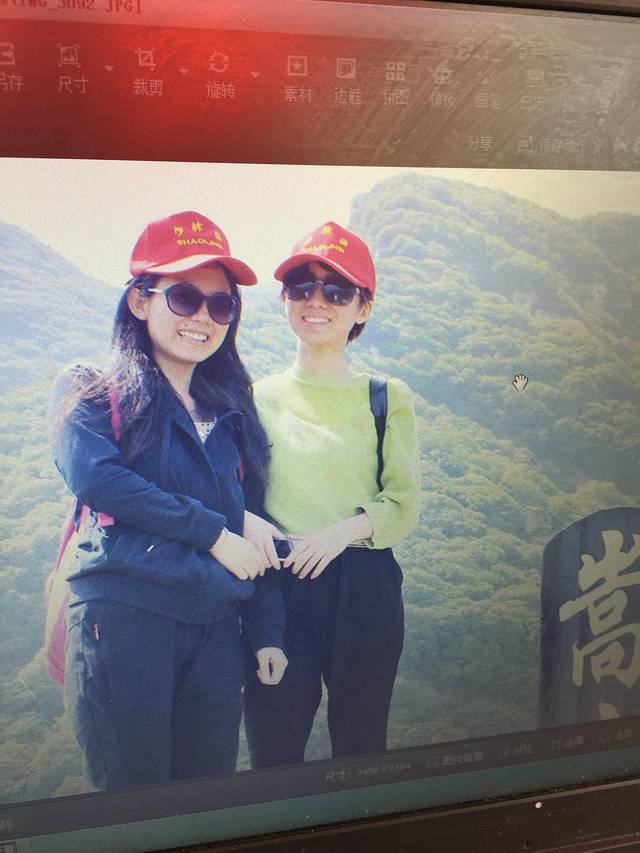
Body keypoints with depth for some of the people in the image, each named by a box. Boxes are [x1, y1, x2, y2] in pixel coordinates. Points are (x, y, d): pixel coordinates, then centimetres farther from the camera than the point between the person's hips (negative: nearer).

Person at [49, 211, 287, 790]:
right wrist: (215, 530, -13)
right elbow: (92, 475, -16)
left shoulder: (230, 412, 18)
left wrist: (268, 630, 11)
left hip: (216, 631, 5)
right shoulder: (91, 393, 4)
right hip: (123, 617, -4)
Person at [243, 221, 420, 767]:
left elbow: (404, 503, 0)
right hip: (276, 586, 1)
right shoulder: (258, 397, 8)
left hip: (364, 590, 0)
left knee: (360, 748, 10)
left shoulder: (387, 398, 5)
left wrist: (344, 530, -16)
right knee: (272, 748, 5)